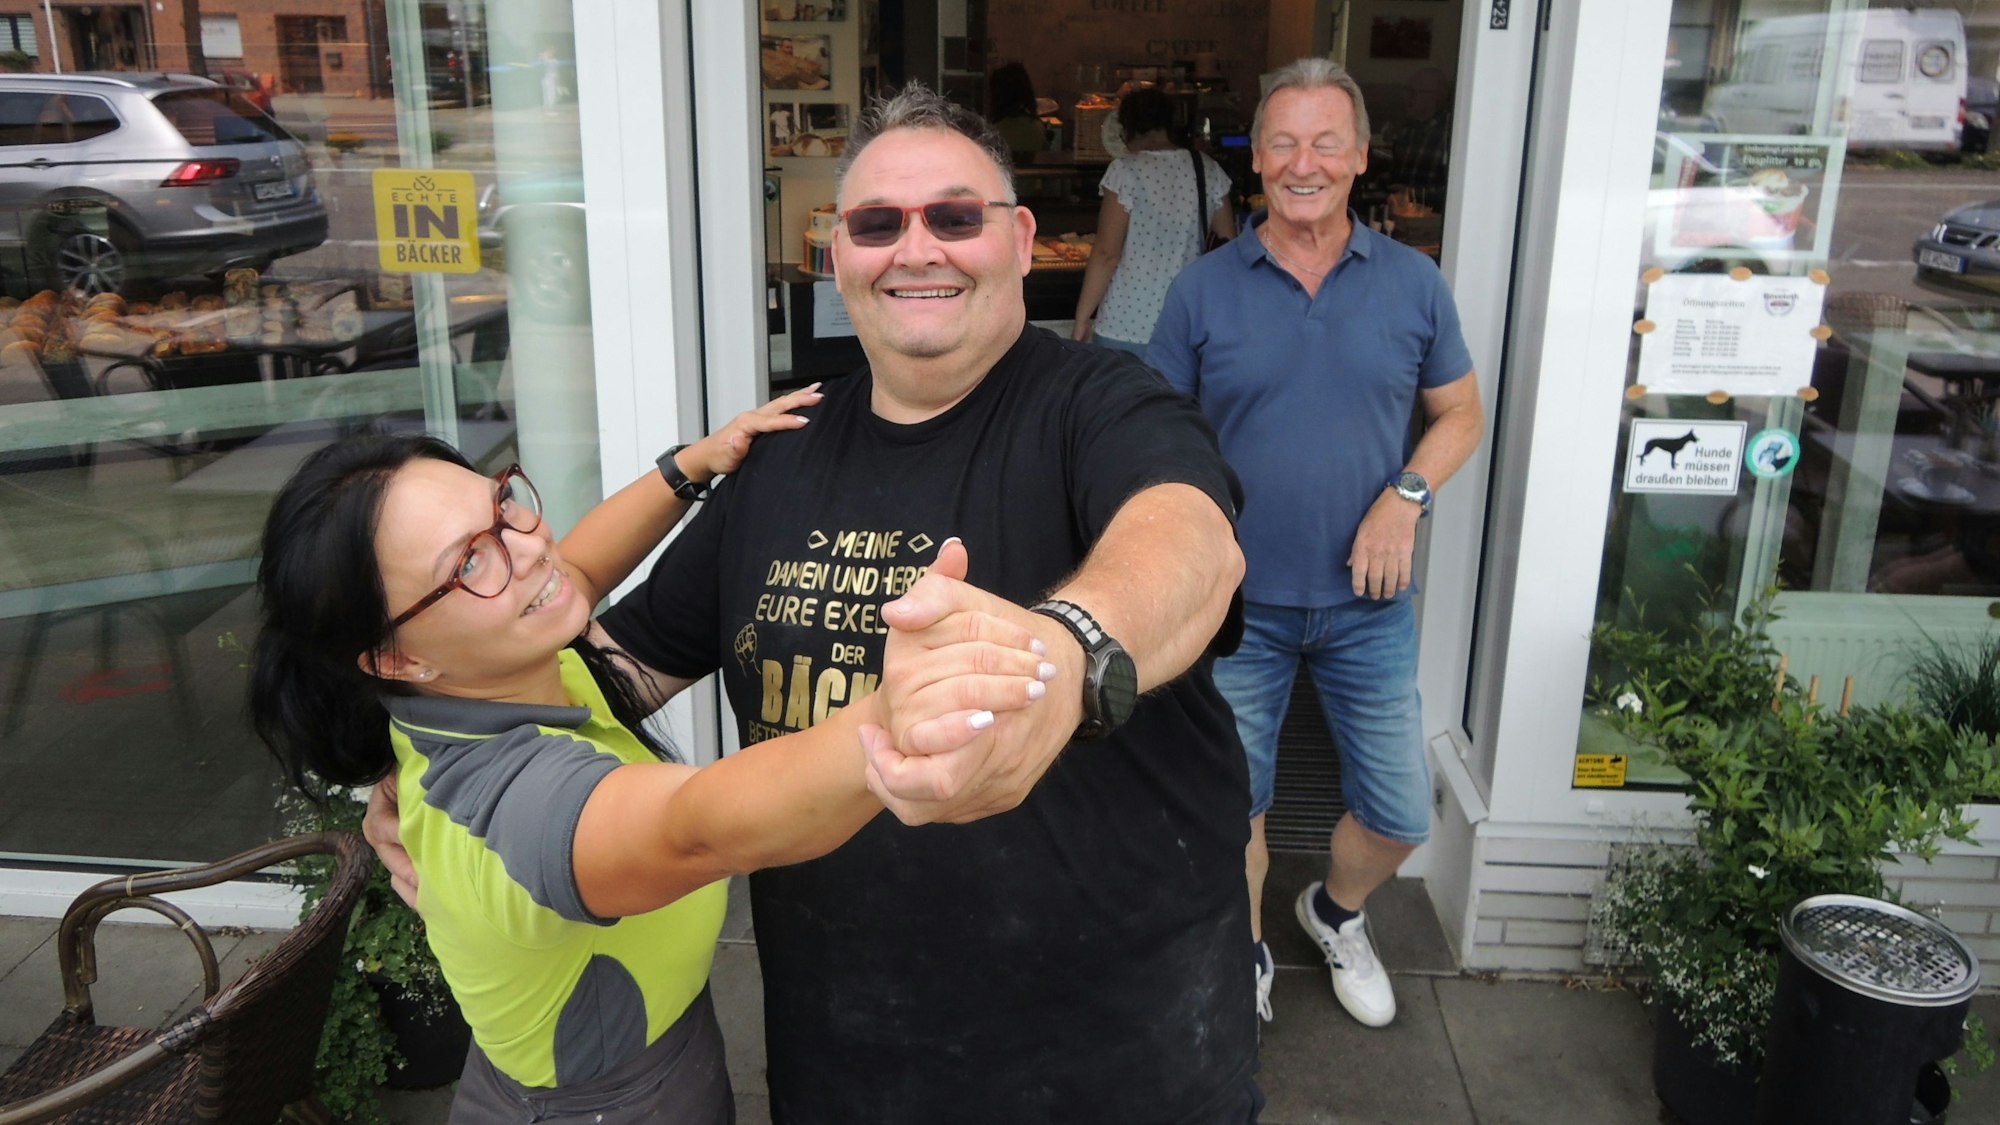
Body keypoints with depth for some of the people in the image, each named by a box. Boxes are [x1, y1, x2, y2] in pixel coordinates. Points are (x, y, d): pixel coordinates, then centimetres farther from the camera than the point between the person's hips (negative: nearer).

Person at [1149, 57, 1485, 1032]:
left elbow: (1460, 414, 8)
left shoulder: (1412, 283, 0)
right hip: (1237, 603, -1)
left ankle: (1336, 915, 42)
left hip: (1366, 603, 2)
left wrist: (1406, 497, -11)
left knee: (1400, 815, 10)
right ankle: (1244, 959, 38)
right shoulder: (1203, 290, -4)